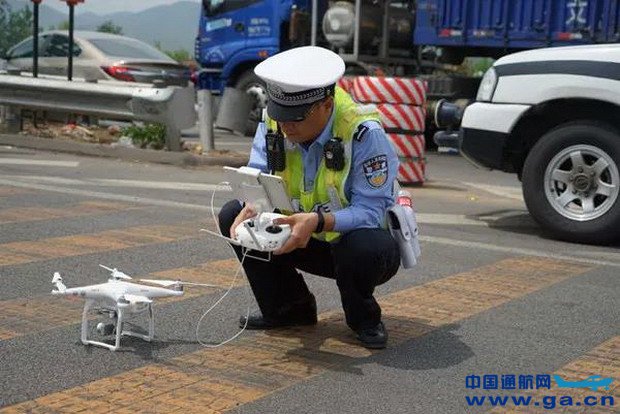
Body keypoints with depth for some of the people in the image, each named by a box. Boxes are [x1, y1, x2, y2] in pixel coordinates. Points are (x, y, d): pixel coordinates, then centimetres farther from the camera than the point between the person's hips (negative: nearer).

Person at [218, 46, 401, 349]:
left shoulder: (364, 133, -28)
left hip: (360, 238, -5)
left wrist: (318, 221, -47)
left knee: (364, 247, -41)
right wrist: (252, 208, -36)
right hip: (306, 241, 5)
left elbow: (370, 210, -30)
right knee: (232, 216, -11)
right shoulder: (273, 123, -11)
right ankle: (290, 308, 4)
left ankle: (363, 318, -4)